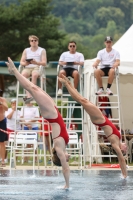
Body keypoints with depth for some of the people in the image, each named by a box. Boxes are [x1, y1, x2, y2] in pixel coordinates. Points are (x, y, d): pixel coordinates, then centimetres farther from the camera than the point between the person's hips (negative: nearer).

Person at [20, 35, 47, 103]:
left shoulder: (42, 50, 10)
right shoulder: (26, 50, 18)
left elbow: (44, 63, -2)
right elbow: (21, 62, 11)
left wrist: (36, 62, -22)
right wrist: (25, 63, -14)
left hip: (37, 67, -2)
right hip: (27, 68, 2)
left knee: (34, 74, -38)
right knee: (23, 74, -34)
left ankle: (31, 94, -41)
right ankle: (28, 95, -41)